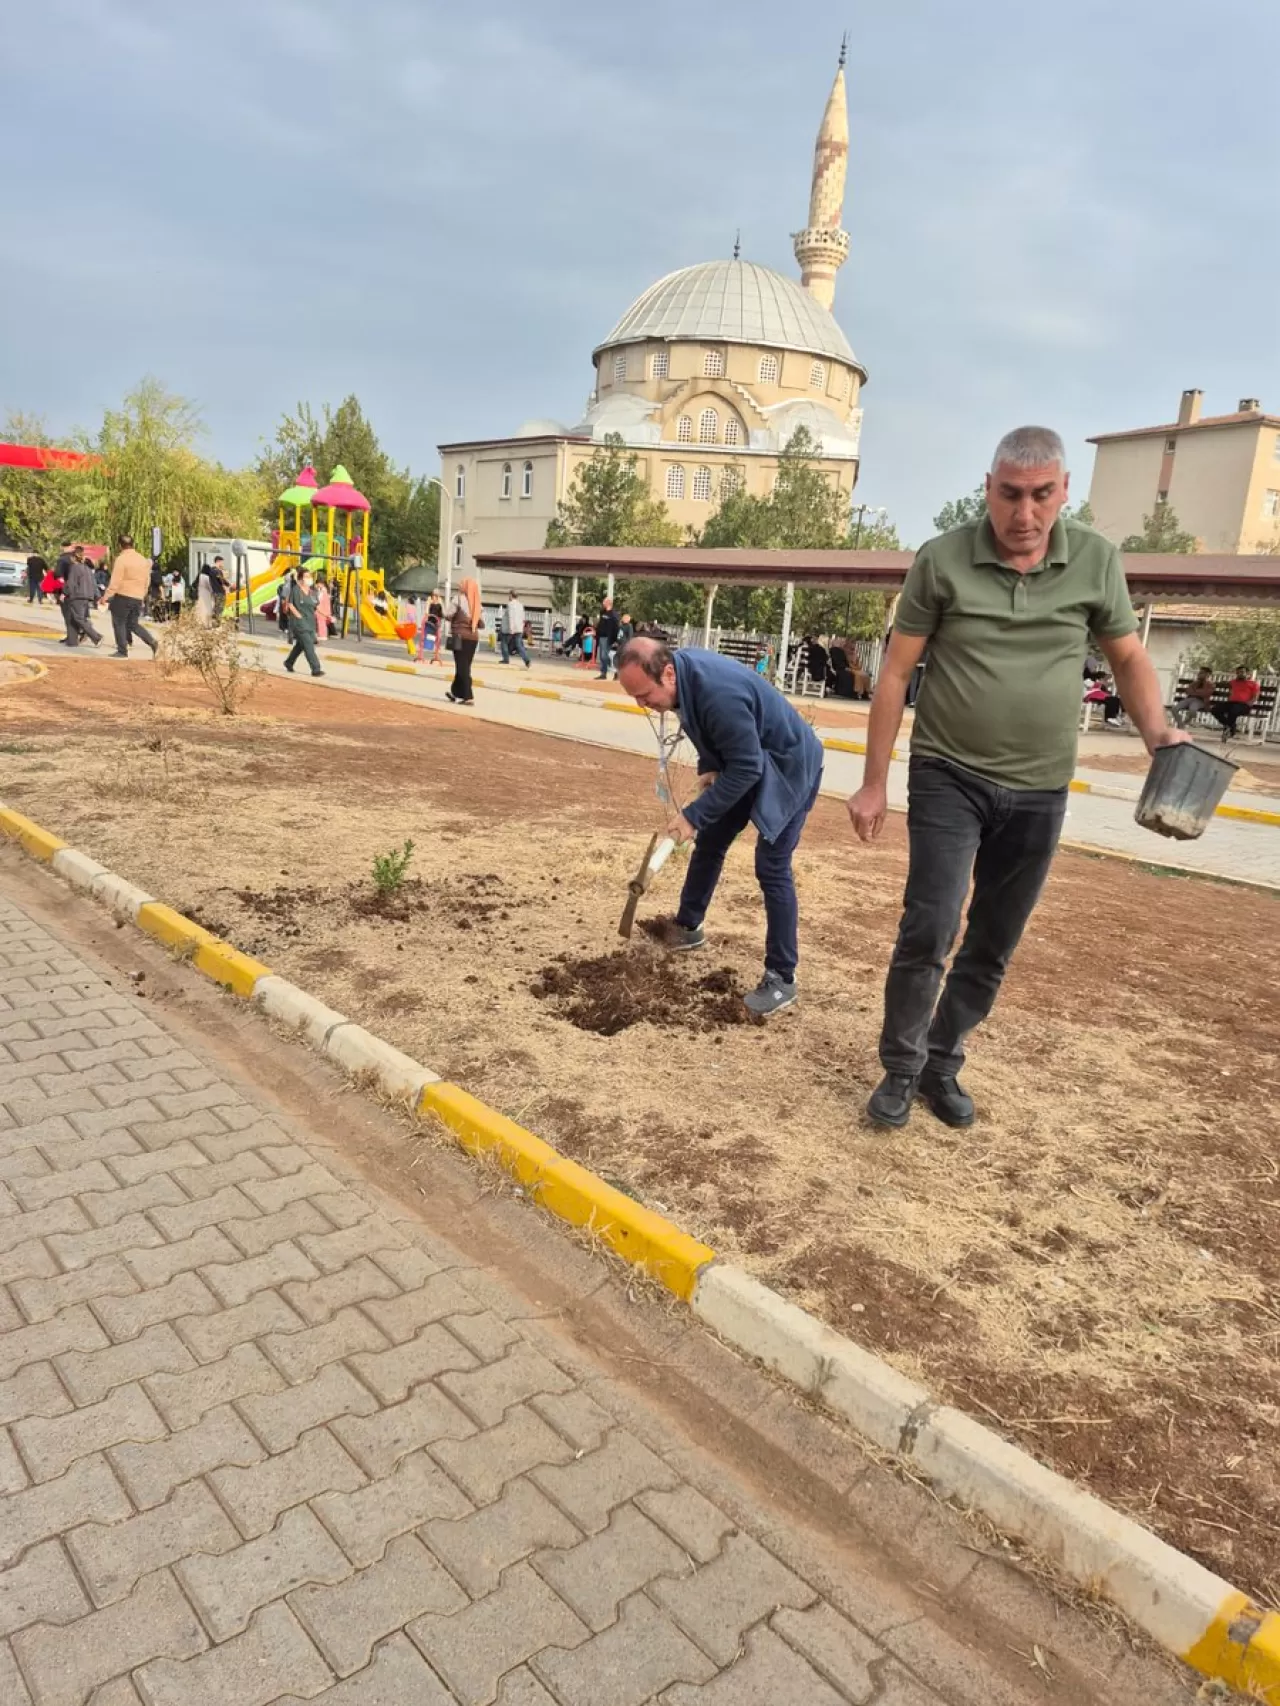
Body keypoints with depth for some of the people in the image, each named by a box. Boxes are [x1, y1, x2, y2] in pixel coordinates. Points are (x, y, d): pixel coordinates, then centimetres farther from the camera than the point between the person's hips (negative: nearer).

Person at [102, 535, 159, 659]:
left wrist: (106, 596, -12)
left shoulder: (121, 559, -11)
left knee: (119, 623, 5)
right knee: (133, 624, 15)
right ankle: (153, 643, -1)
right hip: (138, 598, 6)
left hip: (123, 596, -6)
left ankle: (122, 651, 5)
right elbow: (147, 580, 16)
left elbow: (115, 581, -16)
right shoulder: (143, 559, 10)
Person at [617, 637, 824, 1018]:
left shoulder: (719, 693, -38)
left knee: (771, 866, -12)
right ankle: (686, 928, 34)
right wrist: (708, 766, 1)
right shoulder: (685, 670, -11)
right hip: (746, 762, 9)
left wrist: (694, 814, -30)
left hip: (789, 767, -9)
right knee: (710, 841, 15)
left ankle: (781, 978, -4)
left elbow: (745, 768, -33)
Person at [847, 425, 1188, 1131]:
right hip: (949, 779, -2)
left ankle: (942, 1064, 29)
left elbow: (1128, 657, 11)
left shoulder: (1096, 559, -1)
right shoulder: (942, 559, -7)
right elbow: (895, 673, -3)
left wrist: (1158, 733, -8)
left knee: (993, 947, 11)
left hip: (1038, 793, 3)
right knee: (929, 929, -12)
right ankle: (901, 1069, 8)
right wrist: (873, 783, -3)